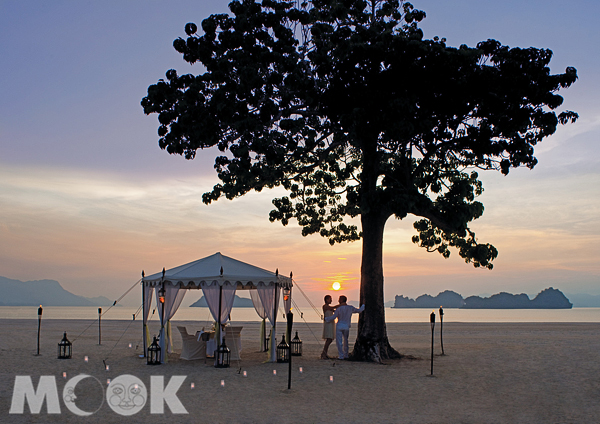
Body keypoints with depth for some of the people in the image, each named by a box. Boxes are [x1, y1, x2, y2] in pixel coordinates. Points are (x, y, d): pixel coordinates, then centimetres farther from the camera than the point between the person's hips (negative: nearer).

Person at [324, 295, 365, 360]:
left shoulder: (338, 309, -10)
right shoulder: (350, 308, -1)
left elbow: (333, 317, -11)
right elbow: (359, 311, 13)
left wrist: (326, 319, 7)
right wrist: (363, 306, 34)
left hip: (339, 326, -3)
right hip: (346, 327, 3)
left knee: (339, 342, 0)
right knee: (345, 341, 19)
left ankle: (341, 356, -8)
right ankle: (345, 355, 17)